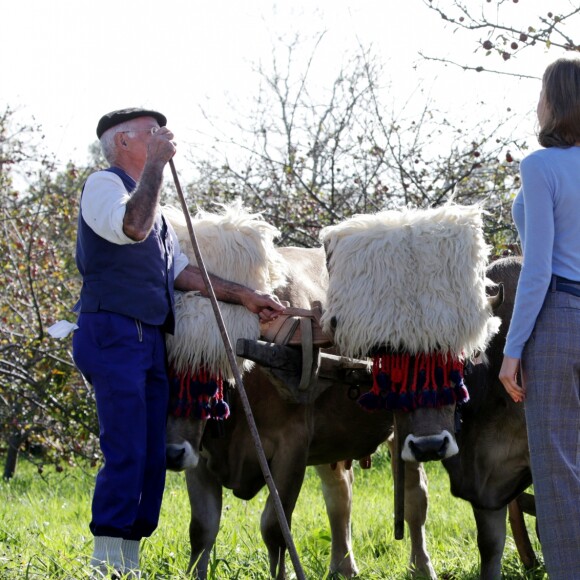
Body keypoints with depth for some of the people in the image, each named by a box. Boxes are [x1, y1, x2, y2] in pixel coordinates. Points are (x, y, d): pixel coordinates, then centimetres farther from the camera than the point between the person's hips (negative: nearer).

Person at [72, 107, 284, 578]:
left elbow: (181, 271, 26)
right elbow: (132, 226, -23)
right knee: (126, 452, -14)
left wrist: (243, 296, 20)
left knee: (153, 456, 5)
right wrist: (157, 162, -16)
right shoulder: (104, 185, -2)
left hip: (150, 343, 9)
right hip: (114, 335, -9)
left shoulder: (153, 206, 26)